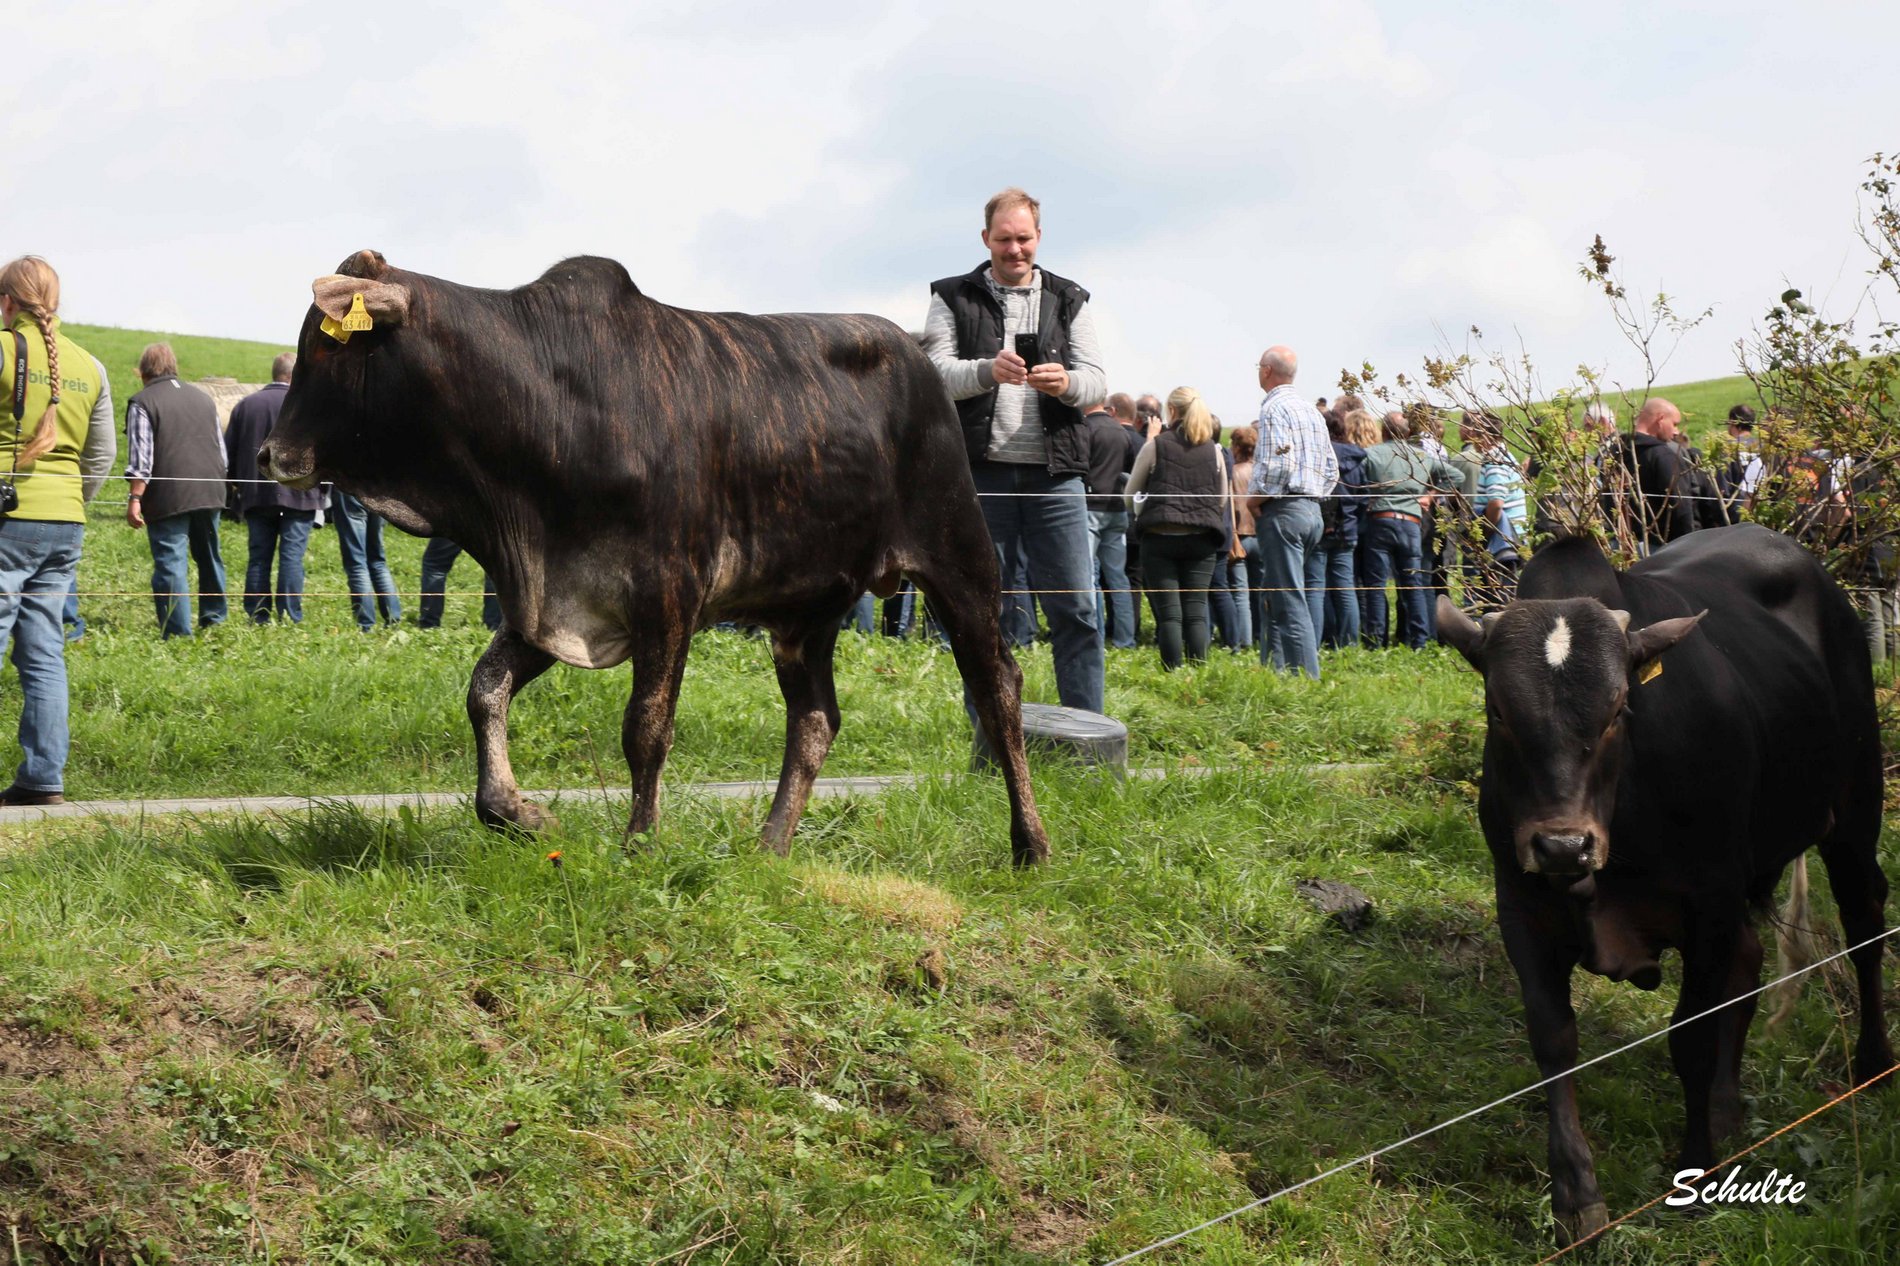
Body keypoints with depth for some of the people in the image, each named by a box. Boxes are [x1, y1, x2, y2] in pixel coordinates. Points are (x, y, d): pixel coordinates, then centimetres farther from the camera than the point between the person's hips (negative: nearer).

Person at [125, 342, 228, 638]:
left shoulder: (142, 403, -4)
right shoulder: (203, 398, 16)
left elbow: (140, 459, -12)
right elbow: (222, 450, 20)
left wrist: (135, 498, -11)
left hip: (168, 497, -6)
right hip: (209, 492, 6)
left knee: (170, 562, -4)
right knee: (209, 556, 20)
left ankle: (178, 632, -7)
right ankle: (214, 618, 29)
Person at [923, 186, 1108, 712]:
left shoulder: (1068, 300, 14)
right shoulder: (954, 298, 8)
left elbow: (1097, 380, 6)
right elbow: (934, 372, -5)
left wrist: (1066, 382, -18)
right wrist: (987, 370, -24)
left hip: (1054, 474, 1)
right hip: (979, 473, -1)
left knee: (1076, 609, -2)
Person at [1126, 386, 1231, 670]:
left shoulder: (1155, 446, -1)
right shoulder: (1213, 450, 6)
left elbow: (1130, 496, 7)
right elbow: (1224, 499, 14)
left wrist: (1143, 512, 25)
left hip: (1161, 537, -2)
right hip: (1202, 540, 2)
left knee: (1168, 611, -1)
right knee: (1196, 611, 3)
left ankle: (1173, 673, -5)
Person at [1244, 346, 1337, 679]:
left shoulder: (1274, 408, -9)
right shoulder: (1311, 410, 19)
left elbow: (1278, 462, -21)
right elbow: (1332, 468, 19)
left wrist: (1255, 497, -9)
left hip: (1282, 511, -9)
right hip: (1311, 509, 9)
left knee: (1289, 601, -11)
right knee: (1276, 598, 14)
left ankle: (1307, 676, -16)